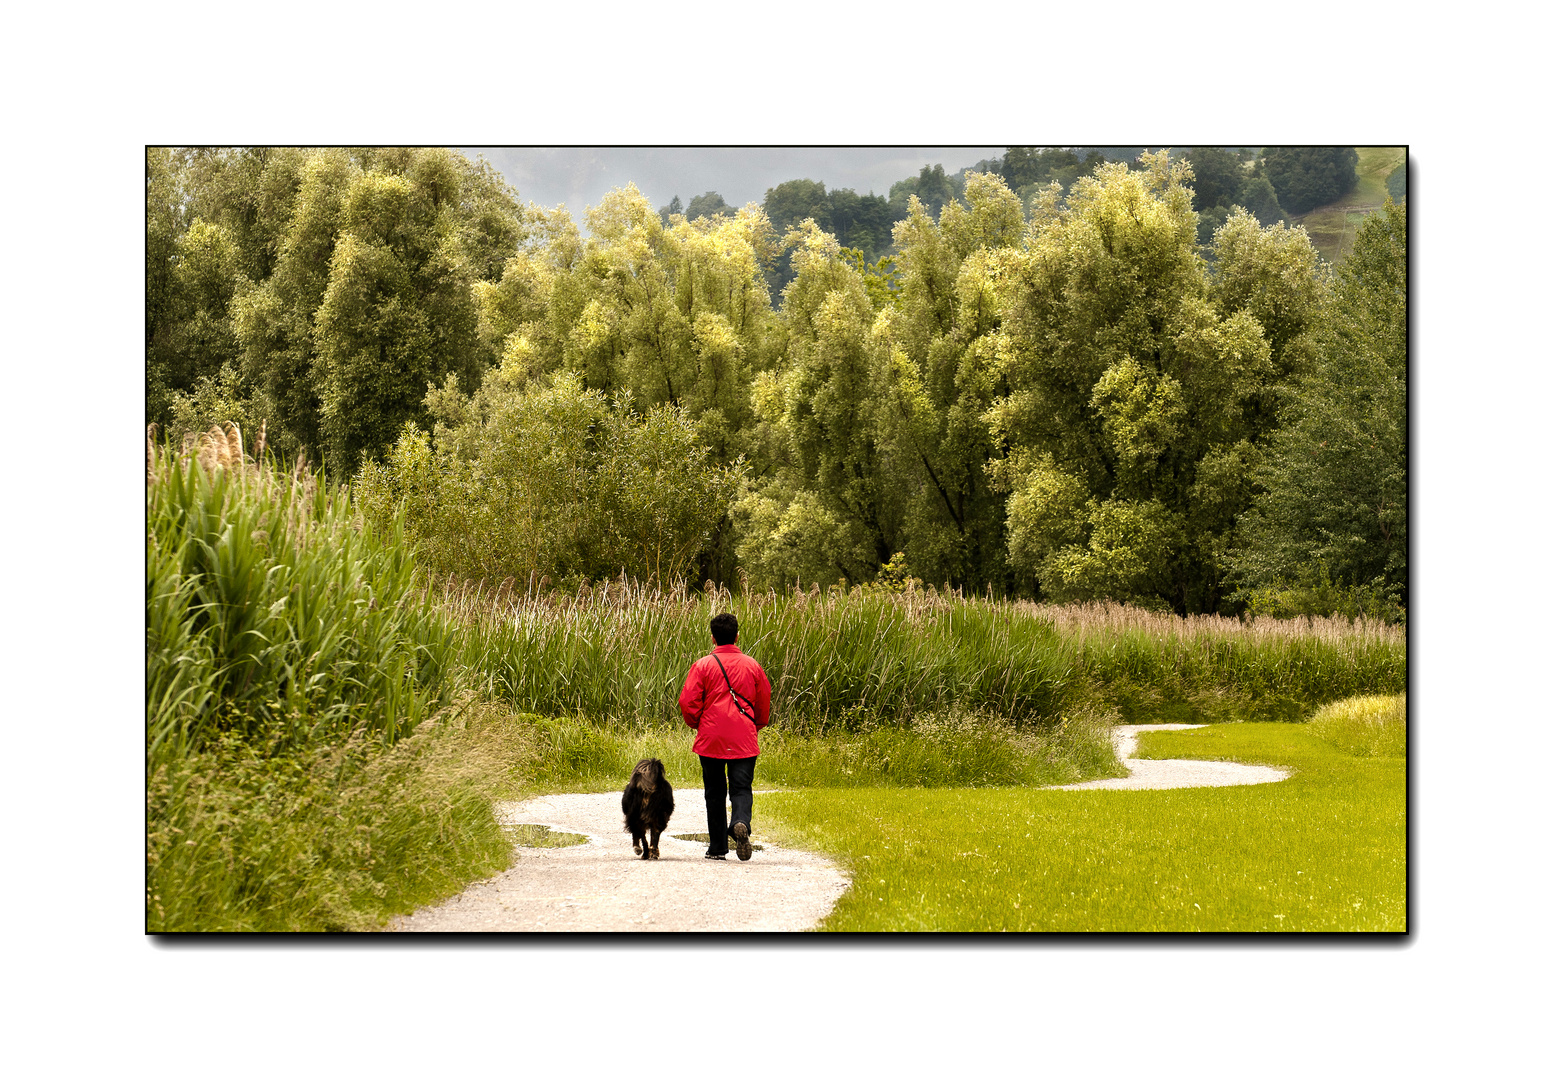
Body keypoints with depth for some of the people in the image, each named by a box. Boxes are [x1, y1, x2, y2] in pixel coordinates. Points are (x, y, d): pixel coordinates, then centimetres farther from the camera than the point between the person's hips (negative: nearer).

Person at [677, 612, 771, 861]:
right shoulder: (752, 666, 4)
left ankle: (718, 847, 13)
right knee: (741, 788, 2)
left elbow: (688, 703, -6)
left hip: (710, 740, -1)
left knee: (714, 793, 10)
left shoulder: (702, 665, -4)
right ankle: (741, 824, -29)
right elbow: (764, 702, 11)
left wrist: (697, 724, 13)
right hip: (744, 742, 1)